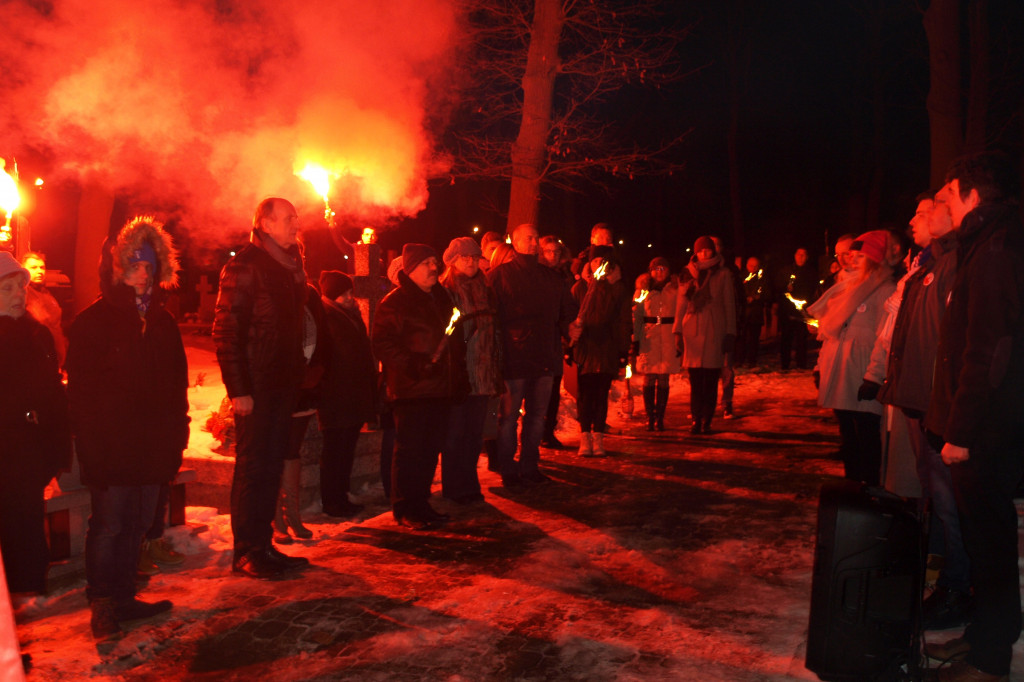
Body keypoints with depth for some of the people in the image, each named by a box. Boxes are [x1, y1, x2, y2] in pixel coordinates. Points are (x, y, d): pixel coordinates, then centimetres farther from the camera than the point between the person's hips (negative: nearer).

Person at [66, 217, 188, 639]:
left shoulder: (163, 322, 14)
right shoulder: (94, 320, -3)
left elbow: (178, 381, 17)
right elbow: (80, 386, -6)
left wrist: (176, 431, 9)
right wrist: (92, 441, -12)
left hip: (152, 445, 6)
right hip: (111, 445, -5)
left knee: (137, 525, 12)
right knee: (109, 524, -2)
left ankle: (123, 598, 24)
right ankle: (102, 605, 10)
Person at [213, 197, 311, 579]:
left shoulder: (291, 265, 15)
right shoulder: (244, 266, -10)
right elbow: (226, 331, -15)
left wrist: (298, 372, 11)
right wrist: (238, 389, -19)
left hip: (283, 383, 8)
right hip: (255, 386, -8)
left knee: (272, 466, 12)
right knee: (252, 467, -1)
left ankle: (263, 545, 23)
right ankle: (245, 553, 9)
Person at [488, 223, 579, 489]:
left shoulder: (551, 278, 14)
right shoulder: (499, 276, -1)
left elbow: (567, 310, 19)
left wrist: (570, 328, -1)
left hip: (544, 358, 5)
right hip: (513, 359, -5)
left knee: (537, 415, 13)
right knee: (509, 416, 0)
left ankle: (529, 467, 25)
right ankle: (508, 470, 11)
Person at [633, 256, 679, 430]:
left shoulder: (676, 290, 7)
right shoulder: (643, 290, 8)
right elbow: (636, 315, 6)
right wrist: (635, 339, -1)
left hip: (668, 337, 0)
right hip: (648, 337, 0)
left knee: (663, 379, 3)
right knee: (649, 378, 0)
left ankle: (660, 418, 11)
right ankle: (650, 418, 8)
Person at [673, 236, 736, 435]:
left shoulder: (723, 275, 8)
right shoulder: (687, 274, 11)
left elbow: (729, 305, 7)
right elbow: (680, 304, 10)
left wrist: (730, 333, 1)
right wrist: (677, 331, 3)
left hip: (715, 330, -1)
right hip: (692, 329, 1)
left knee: (711, 379, -2)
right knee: (695, 379, -1)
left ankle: (706, 420, 4)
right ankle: (696, 420, 5)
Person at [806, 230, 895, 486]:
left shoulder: (885, 290, -7)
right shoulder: (849, 287, 18)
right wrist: (822, 366, 13)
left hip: (861, 375, -8)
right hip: (839, 374, 8)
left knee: (866, 434, -4)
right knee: (847, 434, 14)